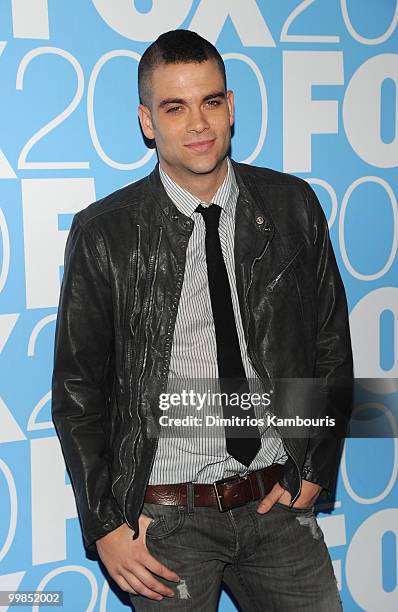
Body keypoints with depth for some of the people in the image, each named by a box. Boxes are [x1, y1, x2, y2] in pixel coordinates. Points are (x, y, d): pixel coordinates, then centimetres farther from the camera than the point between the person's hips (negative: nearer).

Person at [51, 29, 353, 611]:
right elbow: (77, 390, -3)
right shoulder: (102, 233, -8)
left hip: (277, 501, 3)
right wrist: (105, 527, -5)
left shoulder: (293, 206, -1)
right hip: (167, 518, -2)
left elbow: (331, 346, 6)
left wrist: (315, 471, 1)